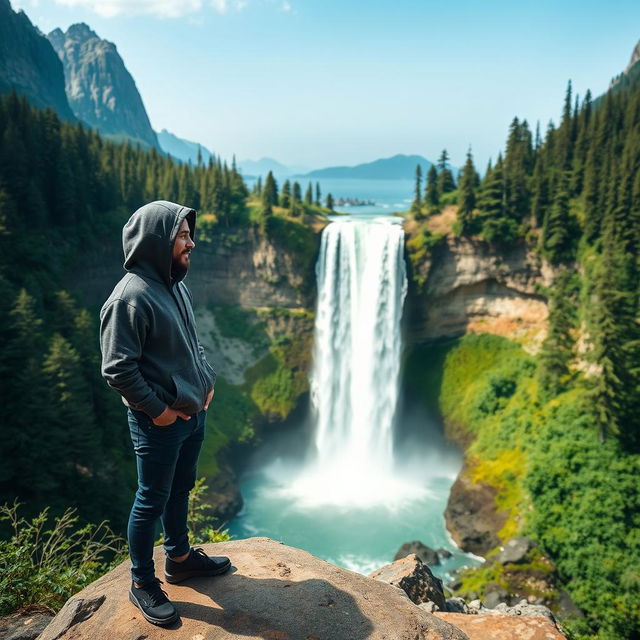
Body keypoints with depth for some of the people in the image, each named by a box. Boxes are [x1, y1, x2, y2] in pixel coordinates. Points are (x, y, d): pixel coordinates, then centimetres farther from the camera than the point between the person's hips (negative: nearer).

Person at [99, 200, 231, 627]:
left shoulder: (177, 285, 6)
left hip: (194, 413, 8)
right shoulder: (131, 297, -22)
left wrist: (207, 380, 8)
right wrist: (157, 409, -17)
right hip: (160, 421, -8)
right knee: (152, 501, 8)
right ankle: (143, 583, 27)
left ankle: (180, 557, 42)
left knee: (181, 488, 22)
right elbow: (117, 370, -22)